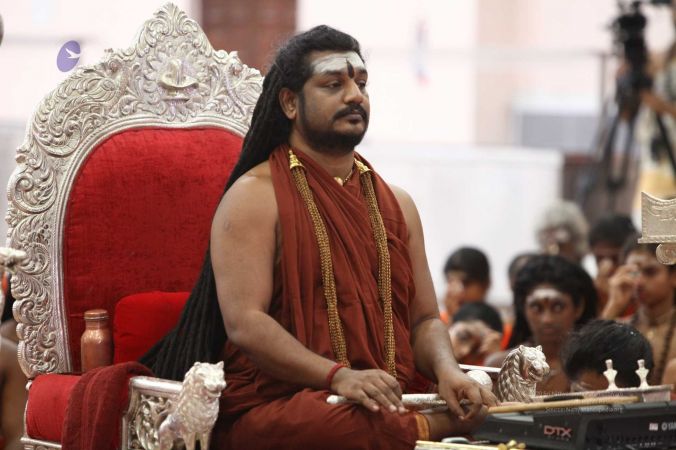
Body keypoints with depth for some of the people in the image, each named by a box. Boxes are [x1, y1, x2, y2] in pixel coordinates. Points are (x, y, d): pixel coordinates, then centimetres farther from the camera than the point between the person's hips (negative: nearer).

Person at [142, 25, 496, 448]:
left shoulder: (396, 203, 20)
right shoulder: (255, 195, 2)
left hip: (391, 402, 5)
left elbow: (424, 319, 19)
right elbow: (243, 322, -10)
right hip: (273, 408, -4)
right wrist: (337, 376, -24)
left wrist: (447, 370, -6)